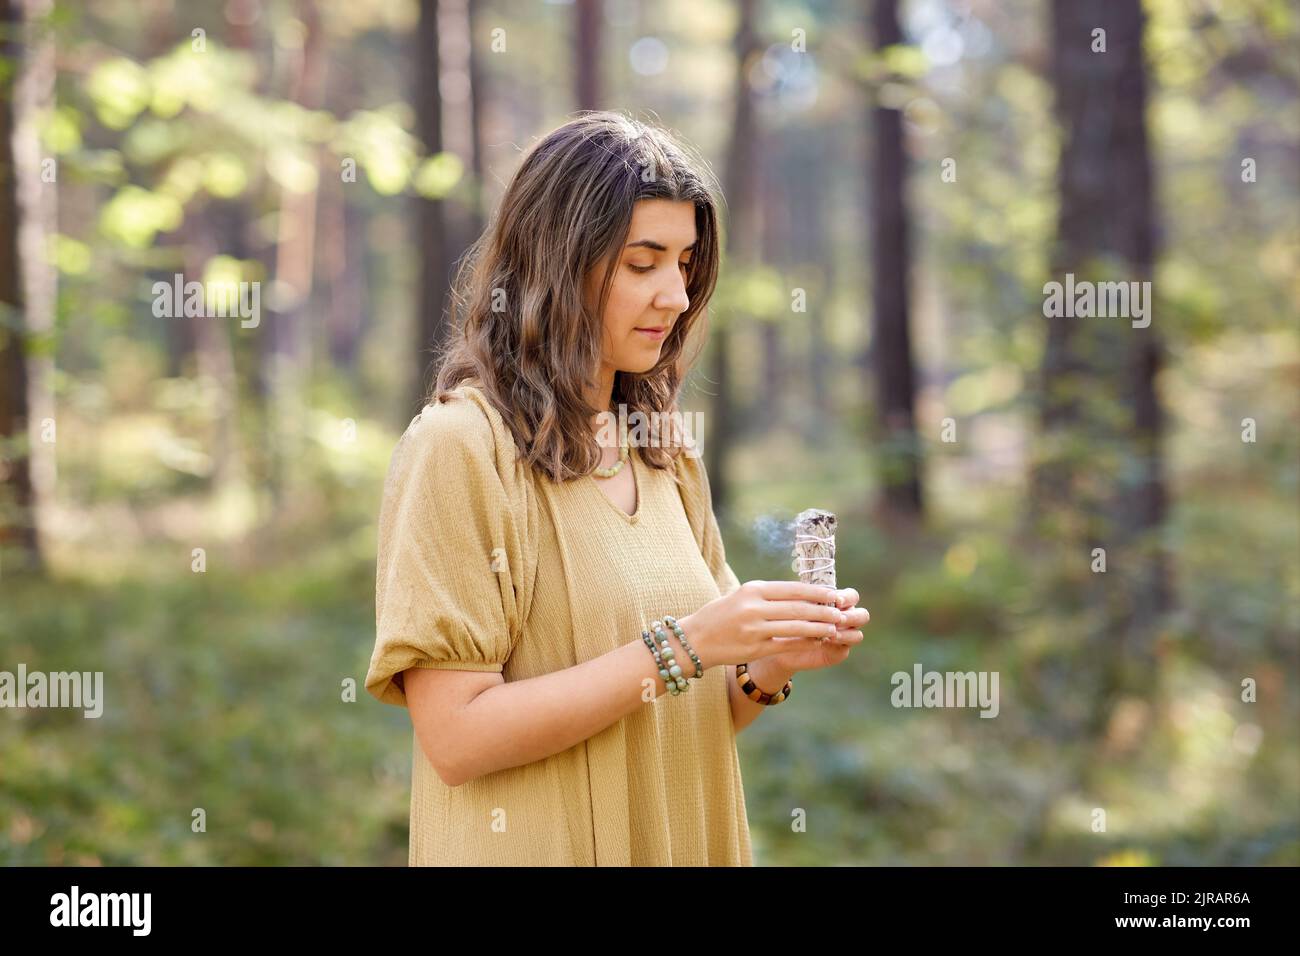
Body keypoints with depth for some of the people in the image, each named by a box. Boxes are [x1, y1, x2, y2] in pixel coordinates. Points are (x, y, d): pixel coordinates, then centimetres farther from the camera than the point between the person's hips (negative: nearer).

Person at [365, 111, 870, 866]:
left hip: (686, 838, 6)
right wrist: (677, 647, -23)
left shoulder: (668, 455, 5)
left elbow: (688, 716, 10)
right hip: (537, 841, -6)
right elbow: (455, 736, -20)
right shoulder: (460, 444, -15)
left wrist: (771, 665, -9)